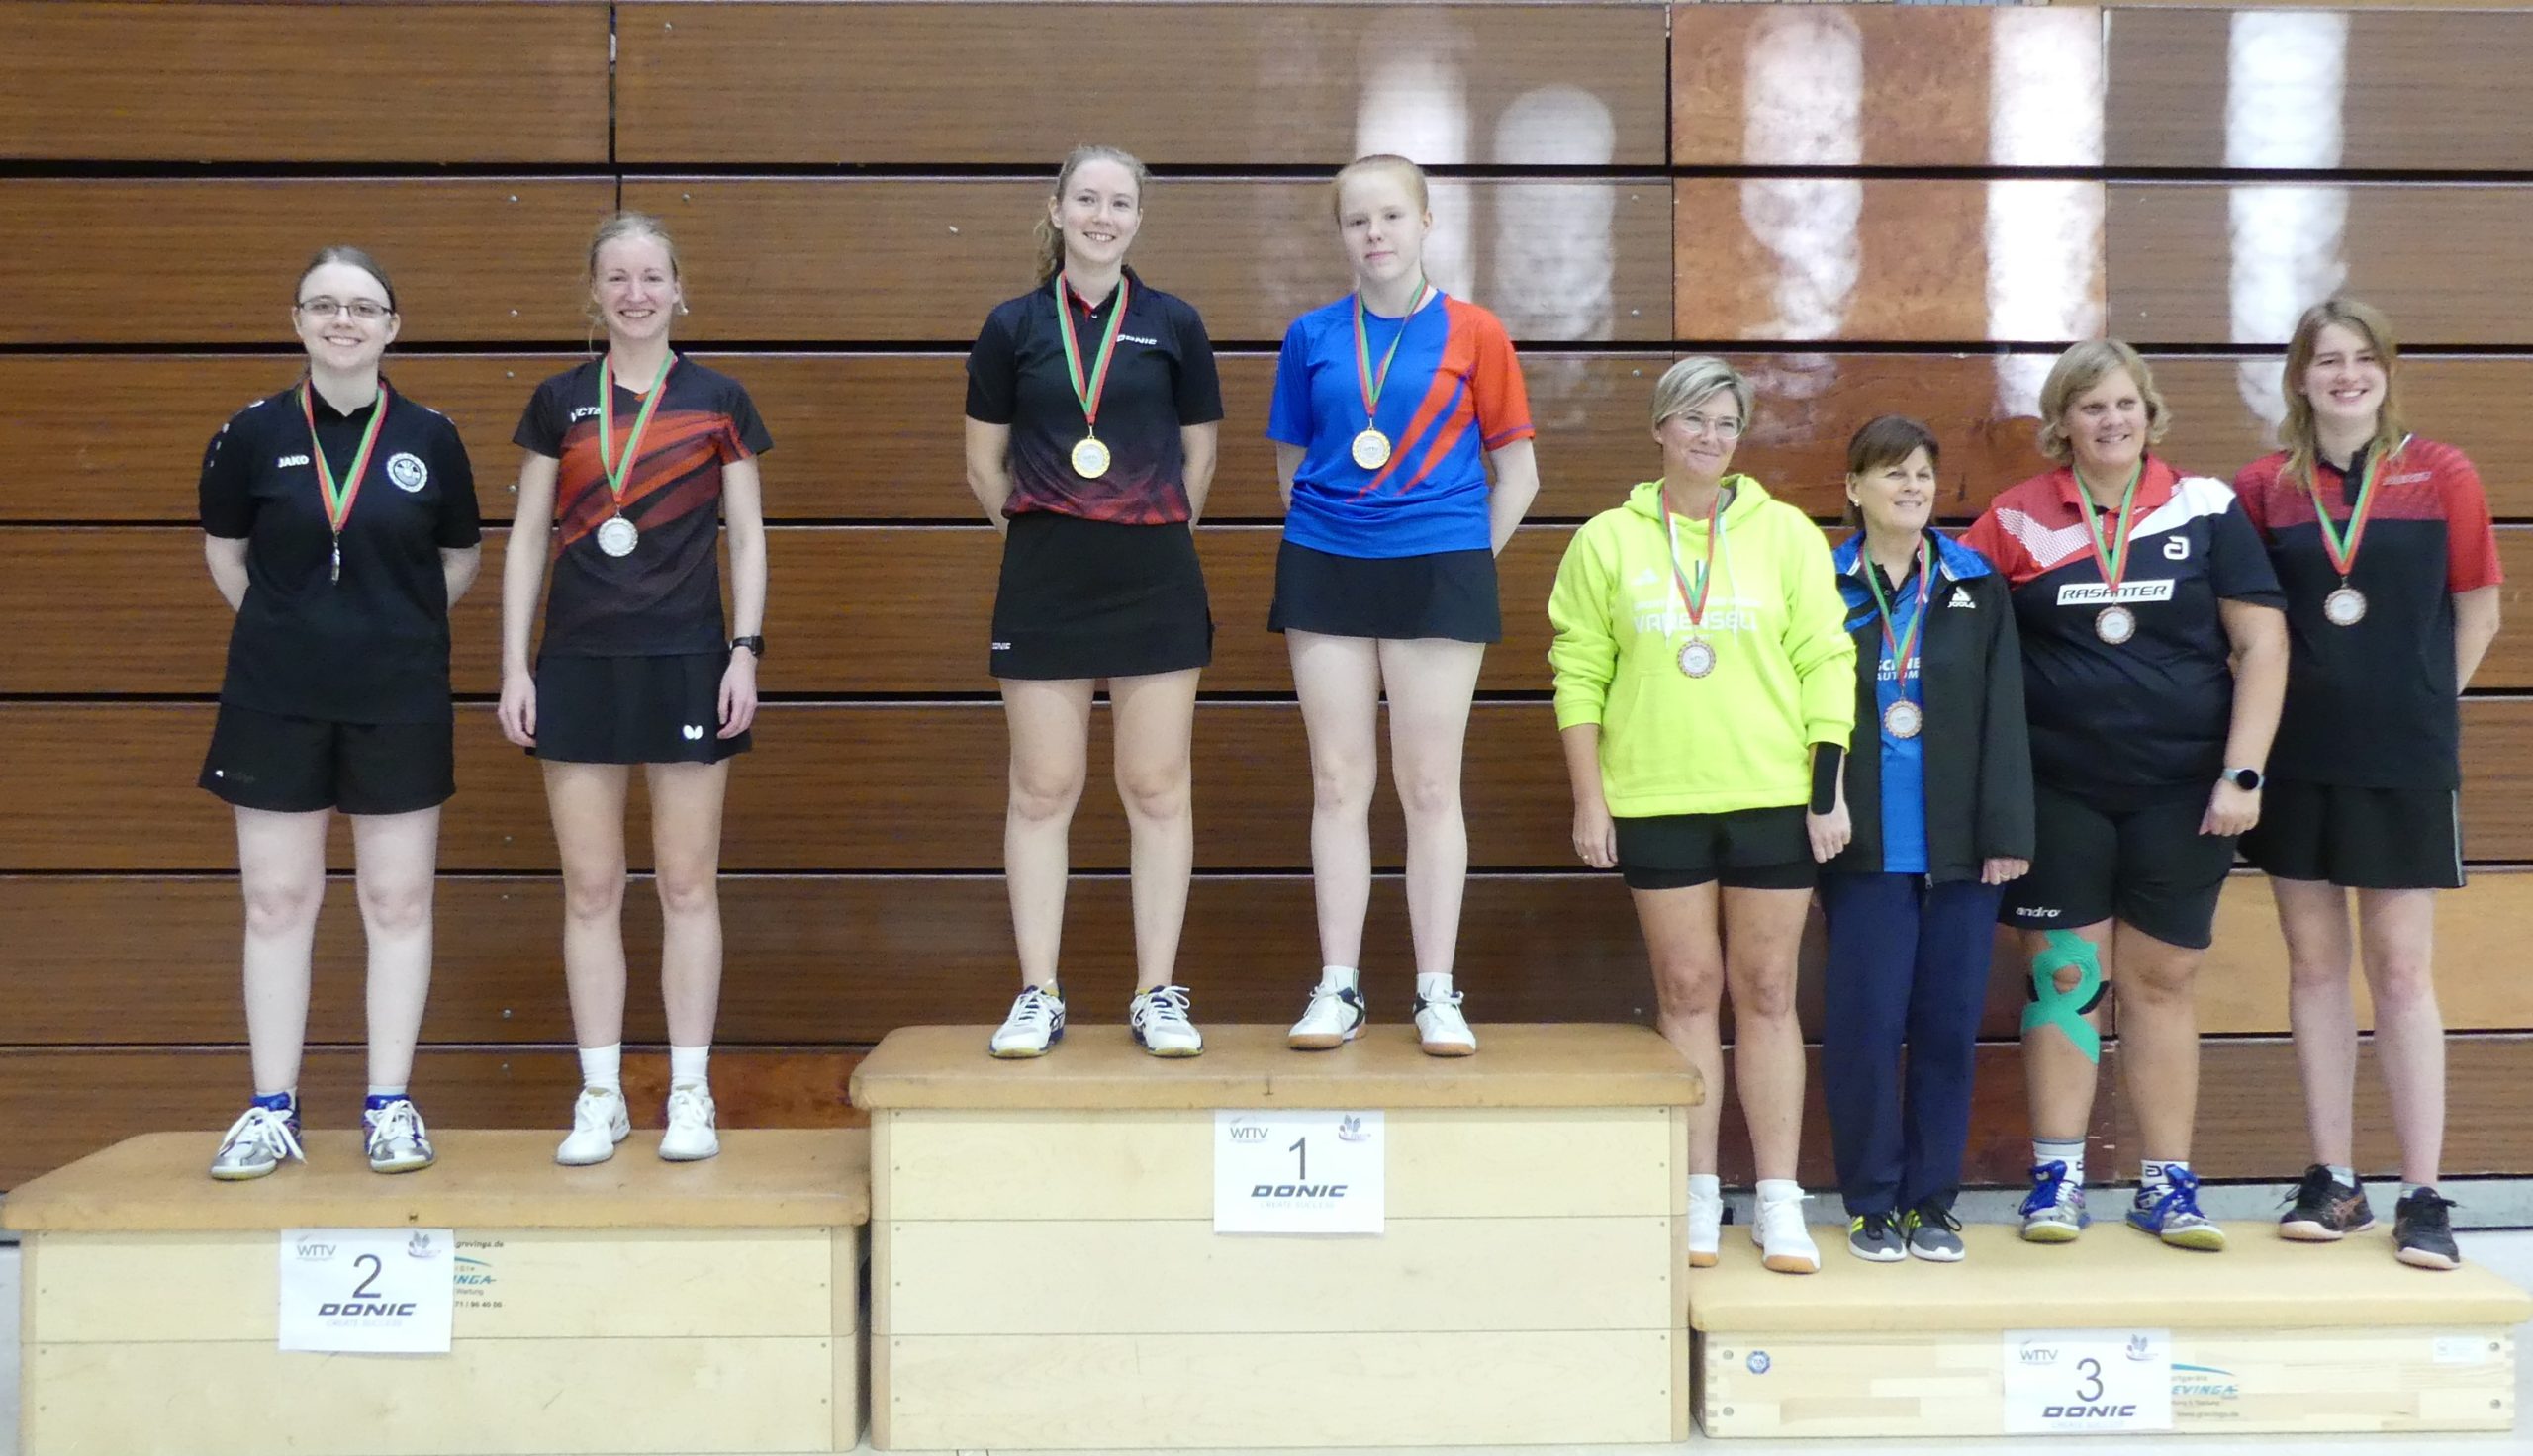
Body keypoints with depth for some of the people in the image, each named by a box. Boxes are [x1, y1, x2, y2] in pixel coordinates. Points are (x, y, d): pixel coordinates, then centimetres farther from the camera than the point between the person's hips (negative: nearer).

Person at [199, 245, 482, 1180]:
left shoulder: (429, 438, -1)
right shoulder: (254, 433, -1)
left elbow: (461, 560, 11)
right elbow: (225, 552, 13)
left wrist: (399, 630, 9)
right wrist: (289, 630, 10)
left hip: (400, 701, 0)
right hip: (274, 699, 1)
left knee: (398, 901, 5)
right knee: (277, 900, 6)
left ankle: (390, 1104, 16)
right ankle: (272, 1109, 16)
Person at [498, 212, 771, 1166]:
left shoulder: (717, 400, 3)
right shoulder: (559, 402, 7)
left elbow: (747, 535, 4)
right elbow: (528, 537, 8)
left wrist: (747, 650, -6)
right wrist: (514, 666, 2)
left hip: (686, 661, -1)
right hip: (579, 662, 2)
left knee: (687, 884, 3)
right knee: (590, 889, 5)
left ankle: (691, 1095, 12)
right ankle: (600, 1098, 14)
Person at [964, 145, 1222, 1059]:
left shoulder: (1174, 326, 5)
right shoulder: (1013, 325, 5)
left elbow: (1198, 453, 12)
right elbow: (984, 463, 10)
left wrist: (1152, 538, 12)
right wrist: (1040, 533, 11)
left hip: (1155, 578, 0)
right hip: (1044, 578, 0)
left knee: (1157, 790, 2)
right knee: (1042, 792, 3)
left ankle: (1158, 995, 11)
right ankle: (1038, 997, 12)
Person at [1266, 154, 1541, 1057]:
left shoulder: (1473, 334, 2)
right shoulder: (1311, 336, 7)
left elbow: (1517, 472, 5)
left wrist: (1472, 564, -1)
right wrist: (1320, 528, 6)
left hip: (1438, 573, -2)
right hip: (1325, 568, 2)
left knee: (1430, 787, 1)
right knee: (1338, 784, 5)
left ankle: (1437, 994, 9)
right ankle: (1338, 989, 12)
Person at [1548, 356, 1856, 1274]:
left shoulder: (1785, 533, 5)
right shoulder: (1607, 542, 5)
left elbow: (1826, 662, 3)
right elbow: (1579, 675, 4)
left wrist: (1828, 789, -3)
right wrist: (1589, 800, -1)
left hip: (1772, 799, 0)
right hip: (1656, 801, 0)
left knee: (1767, 993, 5)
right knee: (1686, 990, 6)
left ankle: (1778, 1201, 12)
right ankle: (1698, 1197, 15)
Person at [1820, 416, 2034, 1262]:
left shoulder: (1977, 583, 7)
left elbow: (2002, 714, 3)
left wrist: (2006, 831, -5)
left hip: (1958, 844, 2)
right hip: (1866, 845, -1)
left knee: (1949, 1022, 6)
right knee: (1866, 1023, -1)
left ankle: (1933, 1200, 18)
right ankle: (1873, 1202, 13)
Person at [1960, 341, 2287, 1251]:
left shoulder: (2206, 508, 1)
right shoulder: (2017, 521, 2)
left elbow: (2261, 643, 0)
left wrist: (2242, 772, -7)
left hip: (2181, 791, 0)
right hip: (2059, 790, 0)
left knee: (2162, 982, 7)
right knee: (2065, 975, 3)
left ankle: (2167, 1184, 17)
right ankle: (2057, 1176, 13)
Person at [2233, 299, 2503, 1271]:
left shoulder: (2440, 475, 0)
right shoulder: (2263, 486, 3)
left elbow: (2477, 609, 5)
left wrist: (2420, 707, 1)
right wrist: (2277, 706, 1)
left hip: (2404, 762, -2)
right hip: (2297, 757, 2)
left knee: (2401, 971, 1)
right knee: (2314, 964, 8)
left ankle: (2422, 1198, 10)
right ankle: (2333, 1183, 18)